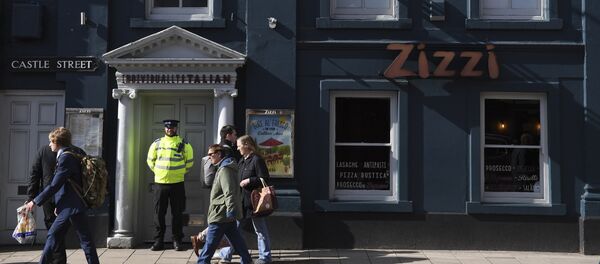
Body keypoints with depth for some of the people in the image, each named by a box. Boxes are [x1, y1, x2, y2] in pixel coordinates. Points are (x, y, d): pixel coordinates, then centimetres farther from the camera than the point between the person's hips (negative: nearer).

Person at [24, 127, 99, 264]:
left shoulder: (66, 157, -15)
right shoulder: (71, 155, 15)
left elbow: (54, 185, -18)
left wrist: (35, 201, -10)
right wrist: (60, 204, 21)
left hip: (73, 207, -10)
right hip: (67, 207, 10)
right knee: (52, 236, 14)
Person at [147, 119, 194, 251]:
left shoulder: (183, 144, 1)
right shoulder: (157, 143, 7)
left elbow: (189, 161, 9)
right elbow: (150, 160, 16)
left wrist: (181, 172, 6)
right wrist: (157, 171, 9)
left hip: (177, 183, -2)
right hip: (160, 182, 2)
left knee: (177, 213, 2)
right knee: (159, 213, 4)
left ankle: (177, 241, 11)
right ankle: (158, 241, 13)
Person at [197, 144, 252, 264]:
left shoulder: (225, 169, -16)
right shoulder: (224, 168, 17)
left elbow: (229, 192, -24)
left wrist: (230, 209, -27)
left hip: (221, 214, -10)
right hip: (227, 214, 10)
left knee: (210, 242, -3)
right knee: (235, 238, 12)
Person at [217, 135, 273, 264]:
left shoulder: (257, 160, -13)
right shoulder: (242, 161, 14)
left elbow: (265, 179, -18)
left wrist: (249, 181, -19)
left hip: (254, 201, -9)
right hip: (242, 200, 9)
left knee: (260, 230, 3)